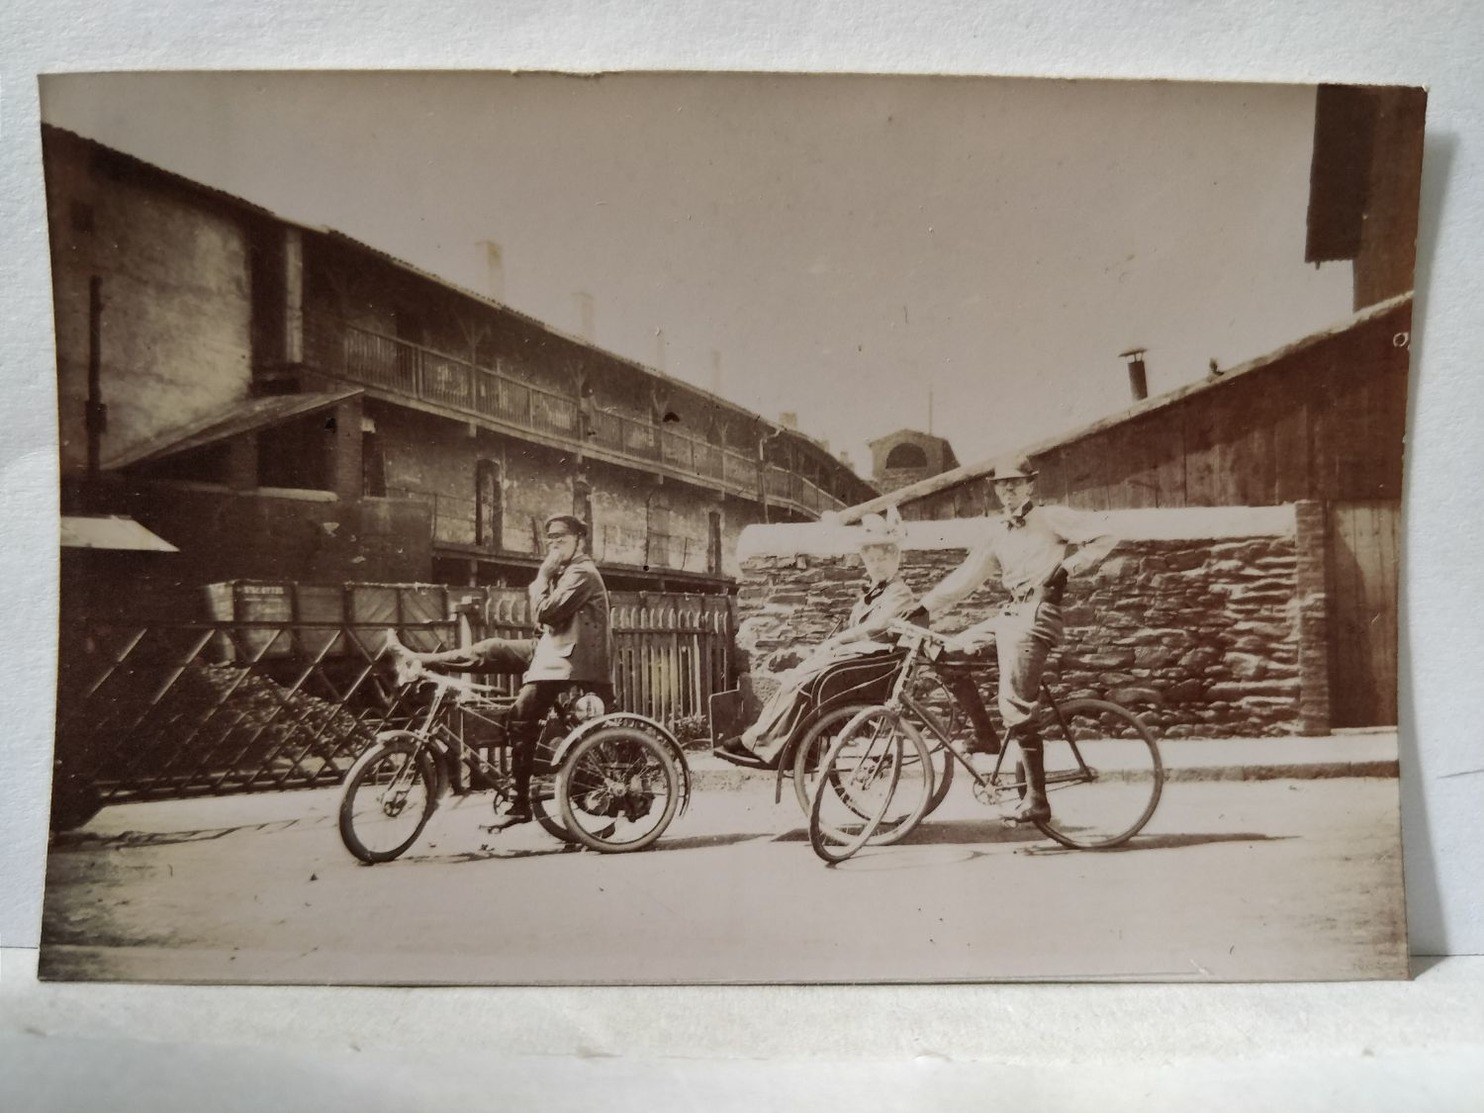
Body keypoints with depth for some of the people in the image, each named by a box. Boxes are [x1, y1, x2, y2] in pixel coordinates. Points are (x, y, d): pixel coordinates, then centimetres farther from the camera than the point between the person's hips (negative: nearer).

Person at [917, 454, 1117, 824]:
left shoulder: (1051, 517, 3)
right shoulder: (996, 531, 20)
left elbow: (1104, 538, -6)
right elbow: (966, 577, 19)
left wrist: (1068, 566, -14)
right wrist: (923, 607, 12)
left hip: (1037, 615, -8)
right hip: (1010, 613, 8)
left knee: (1016, 707, -15)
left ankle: (1037, 799, -8)